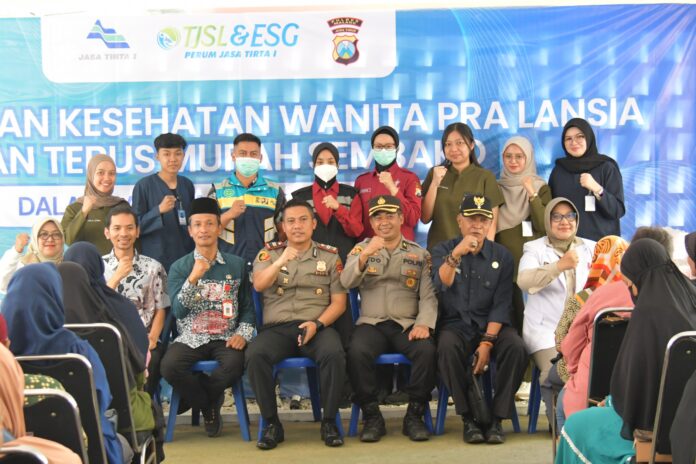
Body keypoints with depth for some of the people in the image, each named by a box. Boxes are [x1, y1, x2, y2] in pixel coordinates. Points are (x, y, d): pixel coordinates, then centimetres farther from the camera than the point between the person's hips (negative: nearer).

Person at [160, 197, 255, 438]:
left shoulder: (236, 265, 11)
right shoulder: (179, 267, 8)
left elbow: (248, 307, 11)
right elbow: (178, 310, -5)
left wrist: (242, 333, -8)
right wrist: (194, 278, -17)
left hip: (226, 338, 0)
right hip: (191, 337, 0)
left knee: (235, 364, -34)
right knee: (169, 366, -30)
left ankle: (199, 395, 1)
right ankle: (209, 405, 0)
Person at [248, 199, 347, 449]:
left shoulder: (330, 255, 11)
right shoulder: (269, 253, 12)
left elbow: (339, 302, 6)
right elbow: (259, 285, -7)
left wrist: (317, 324, -12)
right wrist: (281, 261, -24)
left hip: (318, 326, 0)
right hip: (277, 327, 1)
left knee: (334, 354, -34)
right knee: (254, 355, -31)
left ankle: (329, 421, -16)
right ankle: (271, 423, -15)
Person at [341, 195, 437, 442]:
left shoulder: (420, 254, 13)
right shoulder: (361, 249, 14)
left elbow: (428, 295, 4)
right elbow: (346, 282, -4)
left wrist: (424, 323, -14)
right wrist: (365, 255, -20)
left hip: (408, 324, 0)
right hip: (371, 323, 0)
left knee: (427, 350, -31)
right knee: (357, 352, -33)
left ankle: (414, 416, -13)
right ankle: (372, 416, -15)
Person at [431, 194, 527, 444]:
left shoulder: (501, 255, 7)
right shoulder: (443, 250, 5)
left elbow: (501, 304, 0)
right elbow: (441, 285, -15)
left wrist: (487, 341, -13)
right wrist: (456, 254, -31)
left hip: (491, 325, 1)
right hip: (455, 325, -1)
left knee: (516, 347, -30)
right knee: (447, 346, -35)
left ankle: (496, 418, -16)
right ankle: (469, 418, -20)